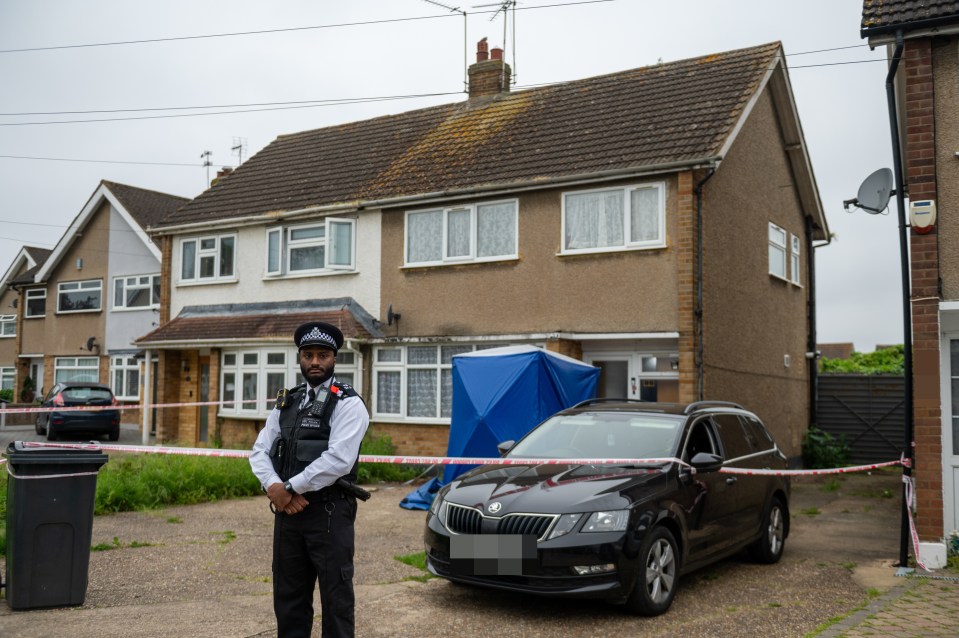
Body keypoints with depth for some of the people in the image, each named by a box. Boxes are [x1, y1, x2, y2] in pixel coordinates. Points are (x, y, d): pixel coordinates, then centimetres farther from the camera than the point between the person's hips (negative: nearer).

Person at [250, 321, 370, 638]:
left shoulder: (348, 404, -8)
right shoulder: (286, 402, 13)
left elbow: (338, 460, -19)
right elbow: (260, 451, 8)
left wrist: (289, 488, -14)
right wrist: (274, 487, -11)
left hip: (329, 513, -6)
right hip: (287, 509, 6)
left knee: (335, 597, 3)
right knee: (288, 596, 15)